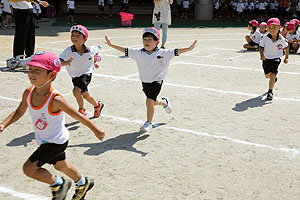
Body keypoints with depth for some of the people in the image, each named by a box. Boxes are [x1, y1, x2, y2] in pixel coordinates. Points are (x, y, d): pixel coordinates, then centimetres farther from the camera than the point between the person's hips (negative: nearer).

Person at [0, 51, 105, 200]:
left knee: (28, 169, -10)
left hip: (57, 141, -7)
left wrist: (95, 129, -11)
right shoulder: (28, 93, -14)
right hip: (44, 140, 7)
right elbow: (19, 112, 4)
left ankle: (59, 184, 14)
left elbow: (77, 115, -22)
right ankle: (83, 184, 54)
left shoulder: (56, 100, -32)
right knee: (60, 166, 27)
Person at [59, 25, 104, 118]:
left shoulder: (90, 50, -17)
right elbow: (59, 61, -32)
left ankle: (81, 109, 0)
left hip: (86, 74, -3)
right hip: (75, 76, 3)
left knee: (76, 90, -25)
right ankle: (97, 105, 46)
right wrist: (67, 62, -51)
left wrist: (94, 62, 11)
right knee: (85, 95, 18)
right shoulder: (68, 51, -20)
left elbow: (96, 51, 8)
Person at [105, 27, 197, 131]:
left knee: (149, 101, -16)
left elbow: (176, 52, -15)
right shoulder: (138, 53, -3)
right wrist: (111, 45, -1)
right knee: (154, 102, 19)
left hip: (156, 81, -5)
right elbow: (125, 50, 2)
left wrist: (189, 48, -26)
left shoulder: (162, 53, -12)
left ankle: (149, 123, 2)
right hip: (145, 81, 5)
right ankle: (165, 102, 53)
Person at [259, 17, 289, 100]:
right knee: (267, 75, 19)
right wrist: (262, 56, -25)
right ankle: (274, 78, 56)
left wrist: (286, 58, 6)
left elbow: (286, 48, 7)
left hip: (276, 59, -2)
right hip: (266, 59, 3)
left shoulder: (282, 39, -12)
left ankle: (270, 92, -11)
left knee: (272, 74, -19)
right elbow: (261, 48, -8)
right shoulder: (265, 38, -14)